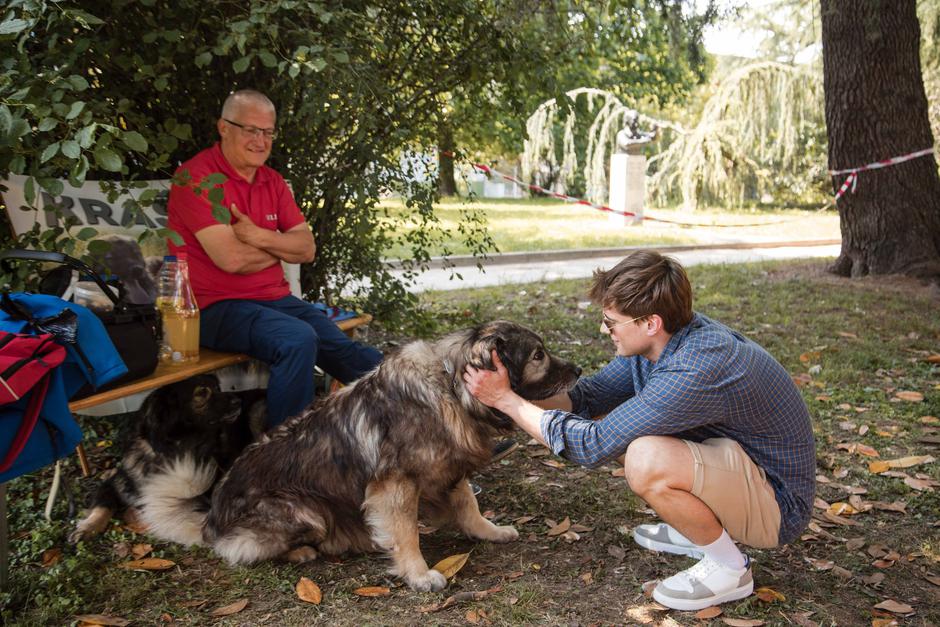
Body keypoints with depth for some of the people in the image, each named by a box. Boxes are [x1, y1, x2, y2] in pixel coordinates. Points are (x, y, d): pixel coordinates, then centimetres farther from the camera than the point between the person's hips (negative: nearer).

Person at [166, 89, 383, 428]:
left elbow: (307, 248, 6)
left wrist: (257, 236, -12)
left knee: (343, 347, -9)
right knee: (299, 339, -31)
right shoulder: (196, 177, -9)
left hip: (275, 298, 7)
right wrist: (280, 248, 0)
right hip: (217, 308, -7)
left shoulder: (272, 181, 13)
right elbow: (230, 258, -18)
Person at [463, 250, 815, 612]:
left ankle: (729, 567, -6)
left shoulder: (693, 373, -33)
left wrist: (506, 400, -21)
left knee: (645, 461, -33)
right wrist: (517, 407, -9)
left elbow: (594, 444, -28)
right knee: (615, 421, 5)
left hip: (776, 502, -9)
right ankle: (700, 528, 17)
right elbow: (589, 396, 3)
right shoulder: (660, 339, -6)